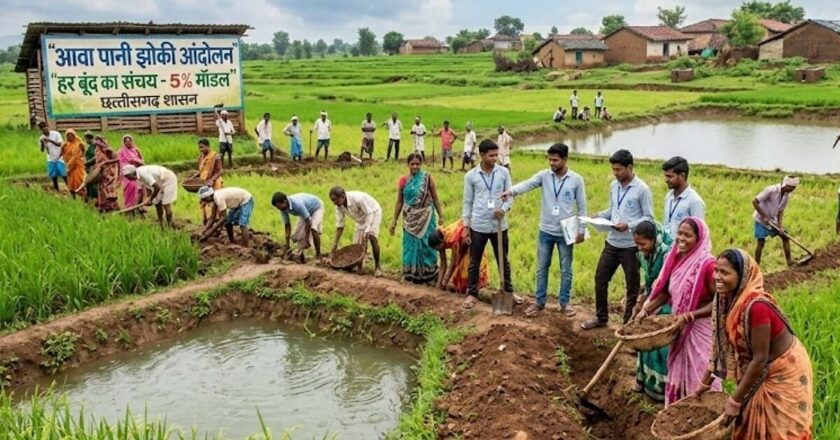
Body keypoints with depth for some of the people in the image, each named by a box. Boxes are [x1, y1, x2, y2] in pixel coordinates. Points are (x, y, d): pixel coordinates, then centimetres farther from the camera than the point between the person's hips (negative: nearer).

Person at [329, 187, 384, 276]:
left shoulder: (357, 198, -38)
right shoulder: (339, 207, -17)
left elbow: (369, 213, -30)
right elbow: (340, 225, -7)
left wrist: (366, 231, -39)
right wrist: (335, 243, -8)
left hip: (373, 212, -7)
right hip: (361, 219, 7)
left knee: (372, 237, -24)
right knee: (357, 243, -1)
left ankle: (377, 267, -14)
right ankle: (359, 268, 11)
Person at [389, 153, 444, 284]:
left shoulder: (427, 178, -4)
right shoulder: (403, 180, 1)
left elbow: (435, 198, 0)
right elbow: (399, 202, 6)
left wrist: (440, 216, -3)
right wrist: (394, 221, 5)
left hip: (425, 218, -2)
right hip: (410, 219, 2)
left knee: (426, 245, 3)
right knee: (411, 246, 7)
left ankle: (427, 274, 14)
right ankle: (412, 274, 18)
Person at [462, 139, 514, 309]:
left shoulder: (504, 172, -2)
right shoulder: (470, 176, -4)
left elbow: (510, 195, 2)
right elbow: (467, 202, 1)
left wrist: (504, 209, -18)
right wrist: (466, 225, -2)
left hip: (499, 225, 1)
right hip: (478, 226, -1)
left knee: (503, 260, 13)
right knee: (474, 262, 8)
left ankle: (509, 291, 28)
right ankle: (472, 293, 21)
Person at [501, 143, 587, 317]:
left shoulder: (576, 179, -7)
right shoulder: (544, 176, -5)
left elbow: (582, 207, -1)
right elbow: (527, 184, -23)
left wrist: (581, 229, -3)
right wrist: (511, 191, -43)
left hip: (566, 232, -2)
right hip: (546, 231, 2)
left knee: (566, 270, 10)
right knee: (542, 268, 11)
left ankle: (565, 303, 24)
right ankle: (539, 302, 23)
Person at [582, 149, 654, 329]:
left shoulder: (642, 189, -13)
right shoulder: (614, 186, 7)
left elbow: (649, 218, -12)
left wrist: (628, 225, -25)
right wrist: (600, 216, -2)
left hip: (631, 246, -7)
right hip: (611, 242, 7)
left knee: (632, 286, 7)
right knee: (600, 278, 11)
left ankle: (629, 323, 20)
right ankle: (601, 317, 27)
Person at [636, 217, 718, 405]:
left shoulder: (707, 264, -22)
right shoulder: (674, 259, 0)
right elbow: (665, 292, 9)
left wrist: (690, 315, -25)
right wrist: (646, 310, 0)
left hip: (700, 329, -7)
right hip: (678, 327, 8)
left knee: (698, 374, 4)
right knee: (677, 371, 19)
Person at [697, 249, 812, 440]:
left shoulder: (756, 307, -34)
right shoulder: (727, 299, -11)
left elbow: (760, 359, -29)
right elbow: (723, 344, 1)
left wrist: (735, 401, -22)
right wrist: (706, 381, 6)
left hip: (784, 371, -7)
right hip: (762, 370, 7)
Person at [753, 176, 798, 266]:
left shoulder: (787, 195, -4)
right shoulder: (771, 190, -26)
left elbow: (781, 210, 2)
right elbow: (755, 202, -25)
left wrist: (780, 225, -11)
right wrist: (764, 216, -25)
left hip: (773, 220, 7)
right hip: (762, 219, -7)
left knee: (785, 236, 4)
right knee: (761, 242, -7)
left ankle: (789, 261, 14)